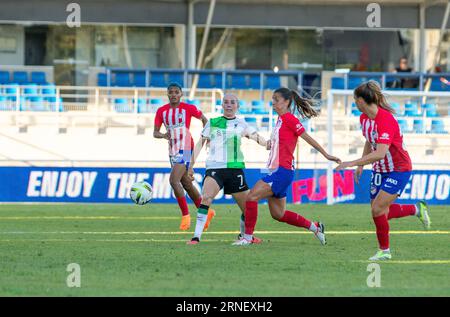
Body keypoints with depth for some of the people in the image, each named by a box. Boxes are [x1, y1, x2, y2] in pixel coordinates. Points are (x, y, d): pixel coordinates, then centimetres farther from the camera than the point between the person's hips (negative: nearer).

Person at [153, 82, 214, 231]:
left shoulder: (188, 108, -3)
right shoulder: (162, 111, 7)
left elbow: (204, 119, 12)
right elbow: (155, 132, 7)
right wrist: (163, 135, -14)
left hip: (185, 148, -6)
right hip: (173, 150, 6)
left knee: (174, 180, -21)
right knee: (187, 184, 14)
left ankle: (185, 215, -12)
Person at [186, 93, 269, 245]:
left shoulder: (241, 124, 11)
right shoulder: (212, 123, 11)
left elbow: (256, 136, -3)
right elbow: (201, 143, 13)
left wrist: (267, 144, -24)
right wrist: (191, 164, 7)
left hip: (235, 169, 2)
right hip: (214, 168, -2)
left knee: (247, 207, 5)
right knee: (206, 197, -27)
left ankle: (244, 235, 34)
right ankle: (196, 237, -27)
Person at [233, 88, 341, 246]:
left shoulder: (289, 119, -10)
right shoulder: (280, 119, 16)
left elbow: (307, 138, -8)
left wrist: (326, 155, -4)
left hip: (283, 171, -10)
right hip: (276, 170, 10)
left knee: (251, 196, -16)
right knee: (278, 214, 13)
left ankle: (248, 237, -10)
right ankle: (315, 227, 24)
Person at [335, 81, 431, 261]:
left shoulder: (386, 120, -29)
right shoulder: (364, 118, -1)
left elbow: (379, 153, -37)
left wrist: (352, 163, -37)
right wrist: (361, 166, 13)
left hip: (398, 169, -9)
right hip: (379, 170, 9)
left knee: (378, 209, -15)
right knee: (378, 211, 7)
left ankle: (384, 251, 2)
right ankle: (417, 209, 27)